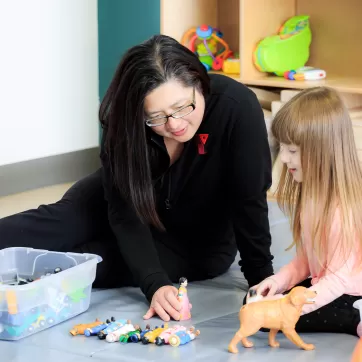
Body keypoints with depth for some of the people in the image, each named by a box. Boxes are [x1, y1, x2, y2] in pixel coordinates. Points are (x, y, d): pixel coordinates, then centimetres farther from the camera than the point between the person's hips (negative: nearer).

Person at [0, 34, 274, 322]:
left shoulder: (237, 107, -37)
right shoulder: (125, 120, -27)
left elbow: (250, 200, -29)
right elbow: (125, 212, -28)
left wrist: (262, 280, -30)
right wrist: (155, 285, -41)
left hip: (195, 243, -3)